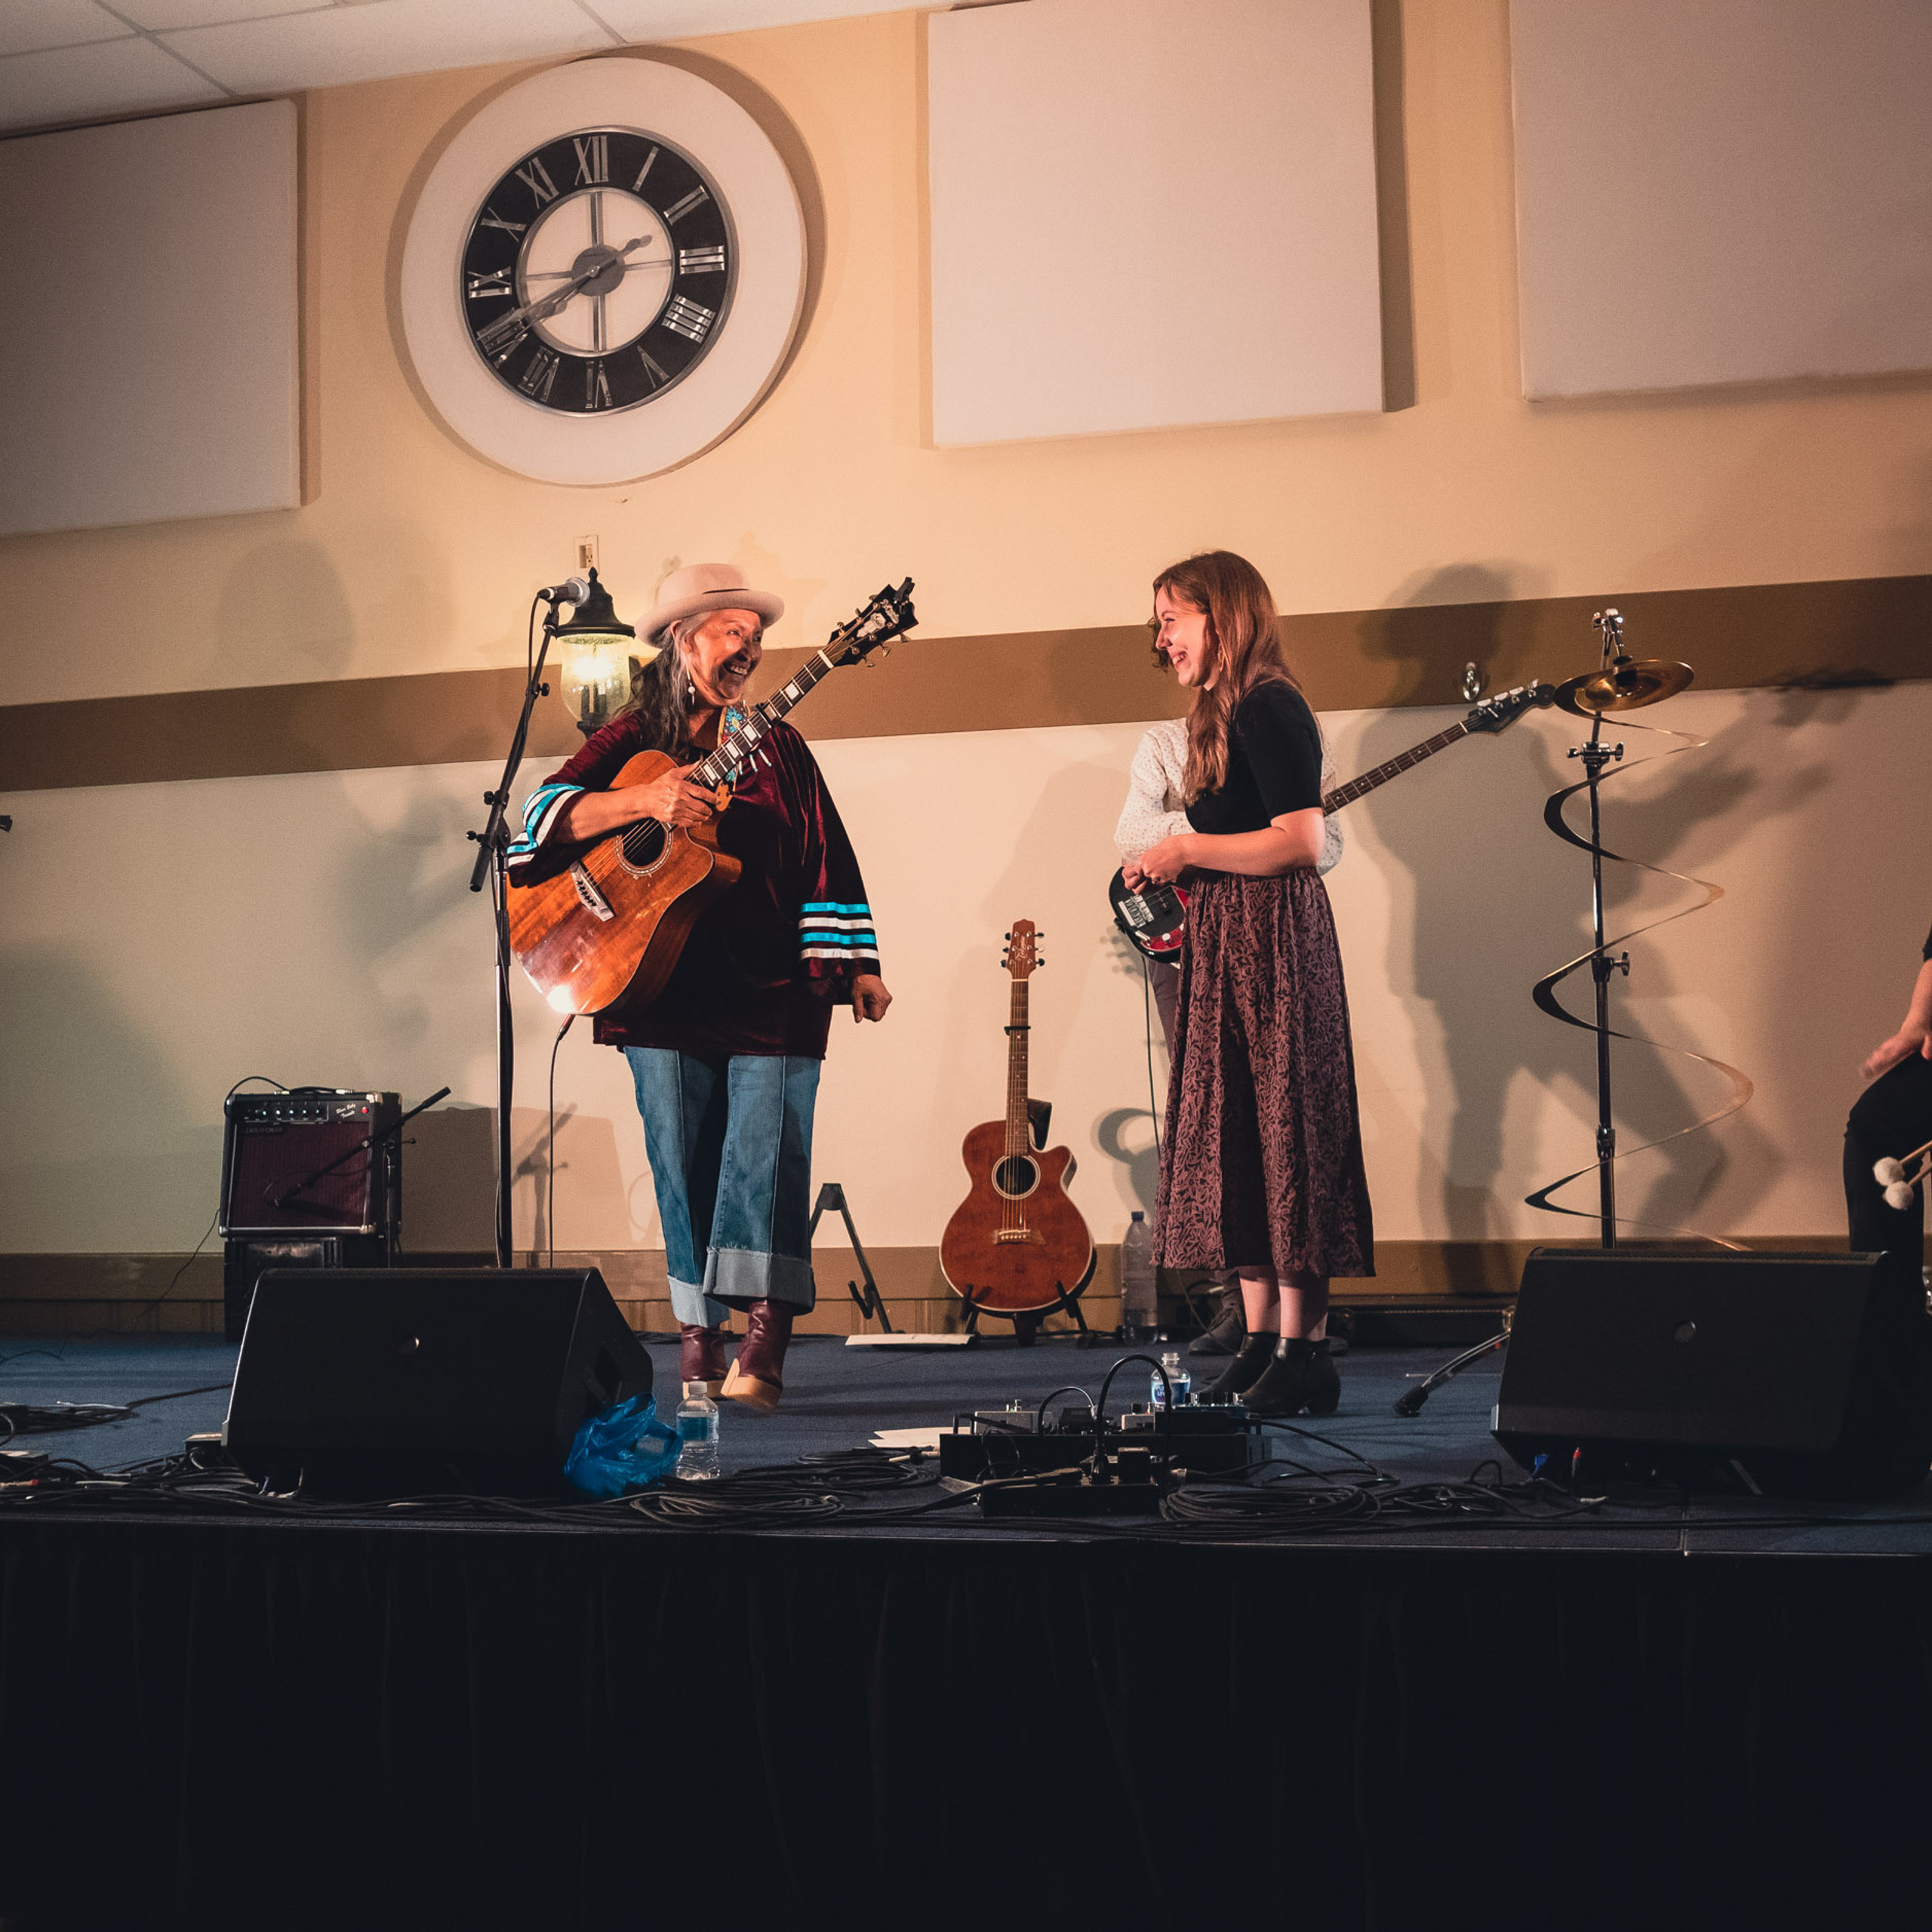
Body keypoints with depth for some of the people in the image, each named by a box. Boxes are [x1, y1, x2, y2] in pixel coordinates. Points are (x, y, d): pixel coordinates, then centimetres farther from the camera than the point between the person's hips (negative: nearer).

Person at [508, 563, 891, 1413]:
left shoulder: (774, 745, 12)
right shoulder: (632, 738, 9)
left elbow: (826, 858, 9)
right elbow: (551, 810, -6)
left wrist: (859, 966, 3)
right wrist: (644, 801, -21)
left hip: (772, 988, 0)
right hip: (663, 986, 0)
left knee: (766, 1151, -10)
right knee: (681, 1160, 1)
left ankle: (764, 1348, -14)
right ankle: (698, 1337, 8)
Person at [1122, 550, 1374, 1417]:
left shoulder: (1268, 709, -11)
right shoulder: (1220, 716, 19)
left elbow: (1300, 842, -20)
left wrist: (1187, 851, -14)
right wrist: (1169, 869, 11)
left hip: (1275, 944, -10)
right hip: (1225, 946, 10)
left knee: (1285, 1134, -8)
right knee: (1232, 1140, 9)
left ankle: (1304, 1356, -5)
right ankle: (1261, 1344, 14)